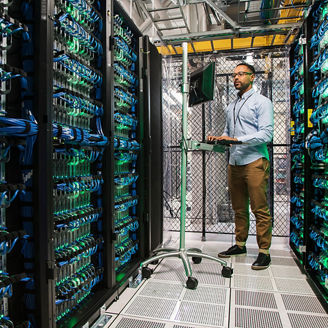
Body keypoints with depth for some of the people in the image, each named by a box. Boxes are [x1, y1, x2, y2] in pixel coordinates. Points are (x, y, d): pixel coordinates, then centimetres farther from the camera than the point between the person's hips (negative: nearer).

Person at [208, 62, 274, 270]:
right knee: (239, 208, 12)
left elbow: (266, 134, -11)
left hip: (255, 161, -6)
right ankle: (240, 245, 23)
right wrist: (218, 139, 4)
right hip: (234, 162, 7)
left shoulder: (261, 102, 0)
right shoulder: (231, 107, 22)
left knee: (260, 210, -3)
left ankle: (264, 252, 7)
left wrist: (237, 139, -20)